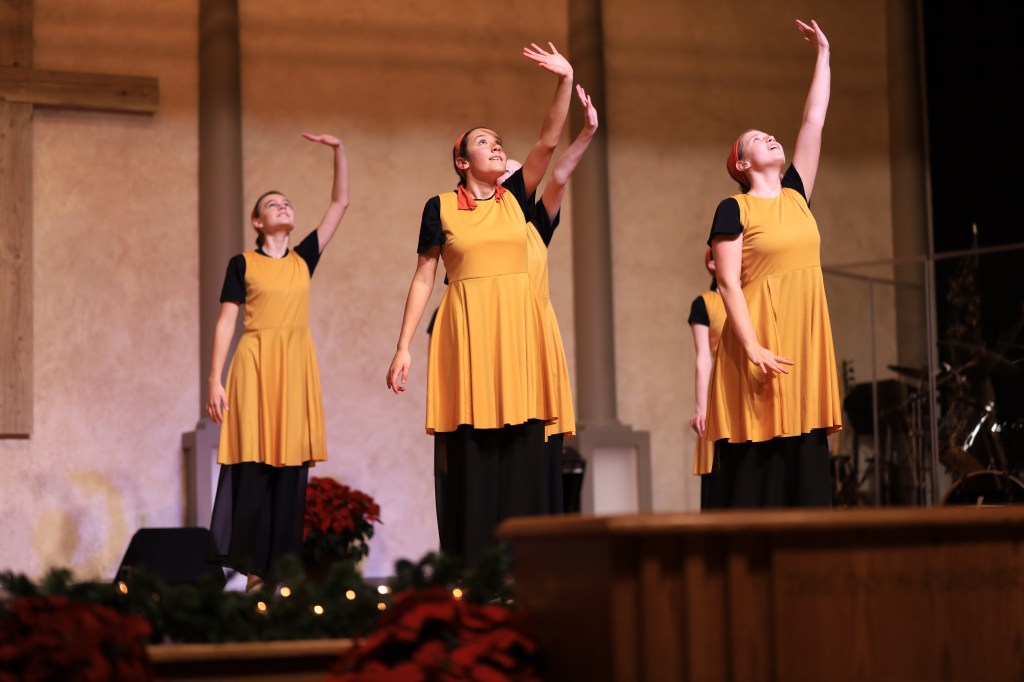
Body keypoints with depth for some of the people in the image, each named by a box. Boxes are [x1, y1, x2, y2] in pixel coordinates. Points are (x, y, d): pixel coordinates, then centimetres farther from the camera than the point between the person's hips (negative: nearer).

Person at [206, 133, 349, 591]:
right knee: (253, 469, -5)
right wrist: (215, 380, -6)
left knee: (291, 471, 1)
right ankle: (255, 573, -2)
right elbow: (226, 322, 2)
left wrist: (339, 151, 6)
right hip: (255, 364, -3)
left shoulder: (304, 258, 14)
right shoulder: (243, 264, 6)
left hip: (297, 368, 3)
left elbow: (339, 203, 15)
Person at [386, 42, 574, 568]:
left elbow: (548, 141, 0)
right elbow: (423, 278, 5)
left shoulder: (516, 196, 12)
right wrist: (403, 347, 0)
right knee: (471, 460, -4)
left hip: (518, 330, 2)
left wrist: (566, 80, -11)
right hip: (467, 329, -2)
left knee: (521, 456, 0)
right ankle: (470, 576, -1)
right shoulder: (441, 207, 6)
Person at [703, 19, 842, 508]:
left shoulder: (796, 194, 14)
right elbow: (728, 282, -8)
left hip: (806, 337, 6)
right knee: (756, 460, -6)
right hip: (760, 335, -6)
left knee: (804, 459, 3)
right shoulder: (734, 210, -1)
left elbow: (814, 121, 16)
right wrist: (752, 346, -18)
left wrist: (823, 53, 18)